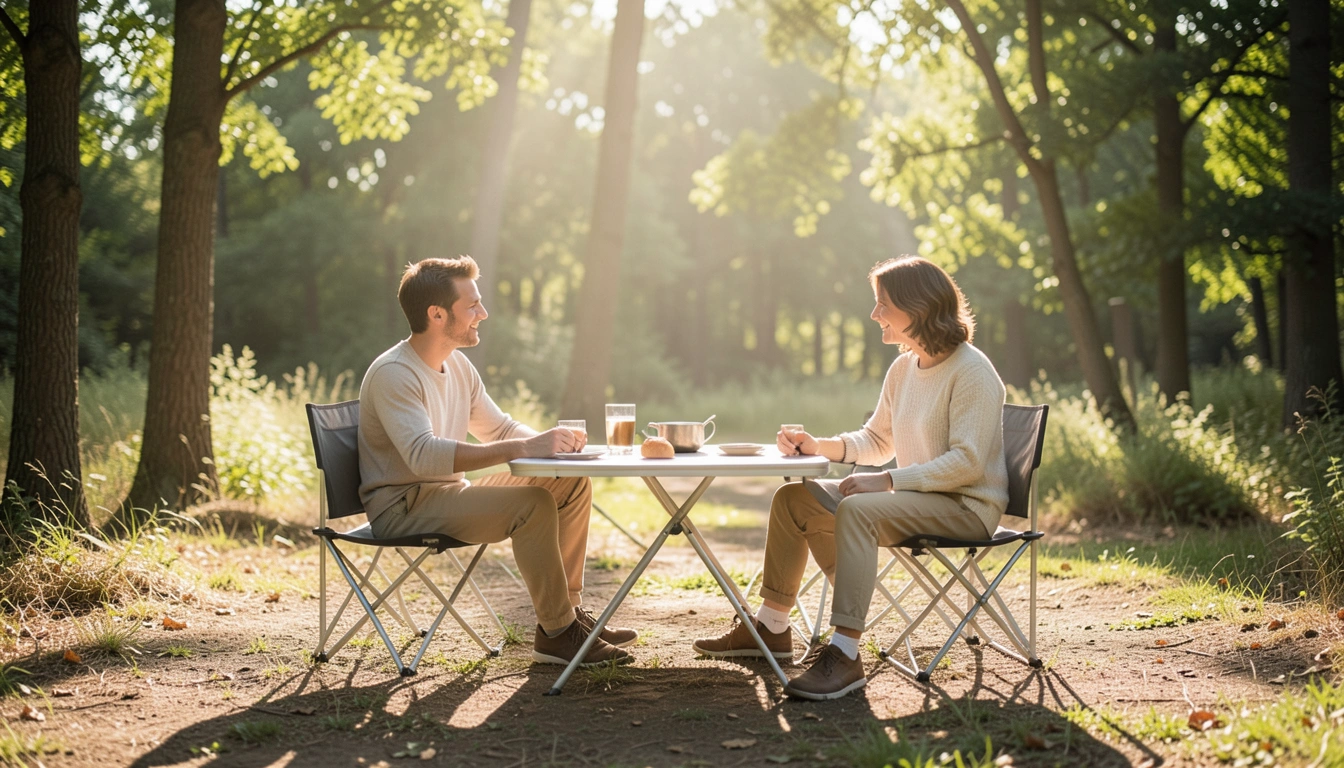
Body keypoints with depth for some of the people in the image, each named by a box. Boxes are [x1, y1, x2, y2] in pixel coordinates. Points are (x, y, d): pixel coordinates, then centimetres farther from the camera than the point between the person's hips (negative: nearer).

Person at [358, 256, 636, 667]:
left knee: (573, 484, 0)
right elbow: (424, 456, -34)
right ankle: (556, 634, -18)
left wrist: (548, 441, -4)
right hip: (403, 506, -9)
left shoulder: (457, 364, 9)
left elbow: (499, 427, 19)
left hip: (449, 493, 9)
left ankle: (569, 609, 2)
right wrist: (522, 448, -38)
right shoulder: (392, 374, -19)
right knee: (532, 504, -28)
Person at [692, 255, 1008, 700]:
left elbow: (967, 462, -23)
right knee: (793, 498, 2)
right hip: (916, 497, 9)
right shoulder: (902, 370, 10)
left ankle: (844, 655, -37)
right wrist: (820, 446, 0)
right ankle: (771, 628, 9)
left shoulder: (971, 372, -17)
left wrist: (887, 481, -27)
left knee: (858, 510, -35)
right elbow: (878, 441, 18)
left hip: (966, 506, -9)